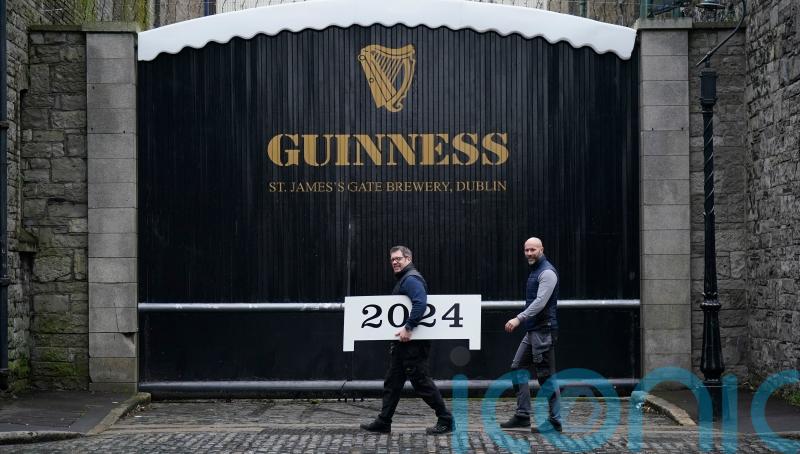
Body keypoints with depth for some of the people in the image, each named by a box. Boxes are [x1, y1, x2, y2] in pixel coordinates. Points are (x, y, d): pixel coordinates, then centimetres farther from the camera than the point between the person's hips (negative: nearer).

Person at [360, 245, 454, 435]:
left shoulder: (411, 279, -14)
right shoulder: (403, 280, 19)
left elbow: (420, 303, -29)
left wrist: (408, 328, -29)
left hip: (412, 342, -11)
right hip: (403, 342, 11)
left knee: (421, 381, -6)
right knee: (392, 382, 12)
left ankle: (445, 420, 1)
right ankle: (383, 422, 17)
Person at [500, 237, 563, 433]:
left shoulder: (547, 272, -13)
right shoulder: (535, 271, 17)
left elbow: (540, 302, -23)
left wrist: (519, 319, -29)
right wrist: (522, 320, 18)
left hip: (543, 330, -10)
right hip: (532, 330, 10)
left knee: (546, 375, -5)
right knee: (518, 367, 8)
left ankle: (555, 421, 2)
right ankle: (522, 415, 11)